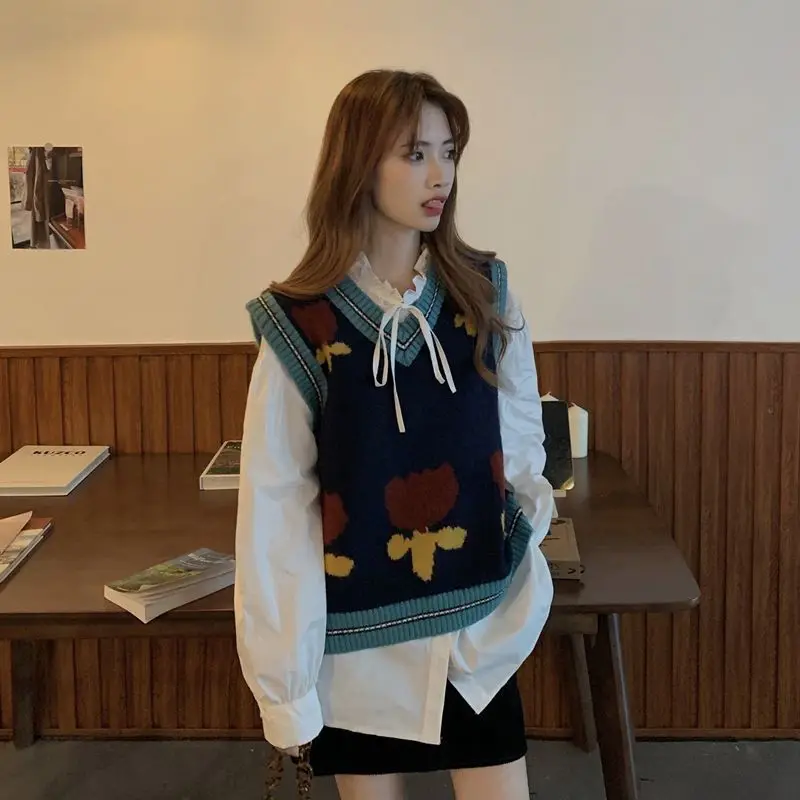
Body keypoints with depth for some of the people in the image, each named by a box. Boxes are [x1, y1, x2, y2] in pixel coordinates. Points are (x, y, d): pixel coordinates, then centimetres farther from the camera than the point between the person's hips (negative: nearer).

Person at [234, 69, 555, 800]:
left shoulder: (485, 293, -3)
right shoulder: (301, 322, -12)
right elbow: (274, 505, -10)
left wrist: (530, 508, -9)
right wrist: (285, 677, -9)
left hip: (478, 629, 2)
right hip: (360, 640, -2)